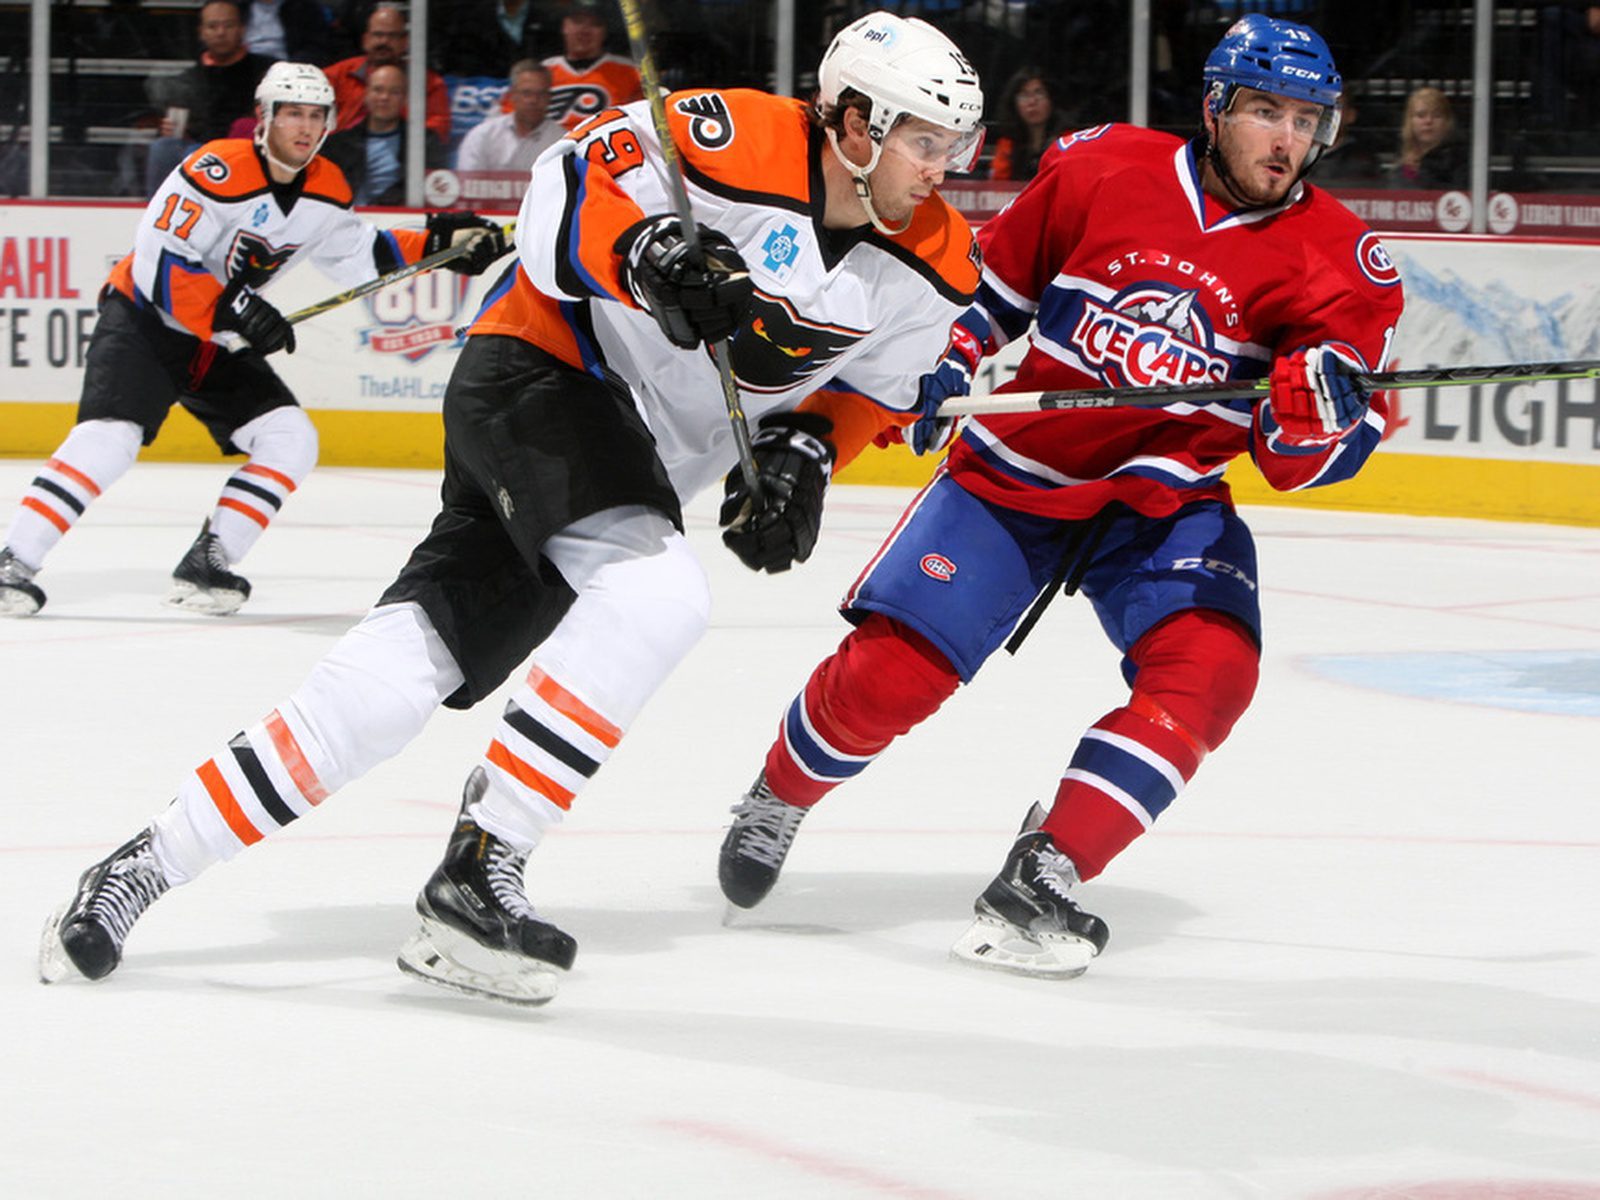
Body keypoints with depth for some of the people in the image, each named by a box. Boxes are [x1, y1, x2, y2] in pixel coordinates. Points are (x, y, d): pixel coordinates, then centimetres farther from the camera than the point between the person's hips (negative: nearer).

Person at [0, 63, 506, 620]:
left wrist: (436, 243, 3)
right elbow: (159, 265, -27)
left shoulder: (326, 189, 0)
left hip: (219, 344, 8)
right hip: (144, 320, -8)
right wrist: (232, 313, -34)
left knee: (292, 440, -4)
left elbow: (359, 255, 16)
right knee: (109, 437, -26)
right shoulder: (217, 172, -24)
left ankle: (207, 562, 0)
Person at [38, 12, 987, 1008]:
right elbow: (570, 192, -18)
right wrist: (649, 256, -35)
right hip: (539, 374, -6)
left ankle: (152, 862, -3)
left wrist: (803, 450, -6)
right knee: (658, 591, -31)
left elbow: (871, 388, 13)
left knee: (400, 674, -7)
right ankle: (479, 869, -22)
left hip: (641, 468, 6)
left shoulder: (934, 271, -1)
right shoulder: (735, 143, -21)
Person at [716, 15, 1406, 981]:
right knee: (886, 675, -10)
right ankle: (779, 799, 23)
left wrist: (1311, 421, -39)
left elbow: (1309, 453, -18)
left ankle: (1040, 880, -21)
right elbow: (1001, 276, 10)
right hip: (1014, 470, -1)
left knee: (1209, 669, -26)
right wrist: (948, 362, 0)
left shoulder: (1337, 258, -11)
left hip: (1167, 502, 1)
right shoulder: (1098, 171, -10)